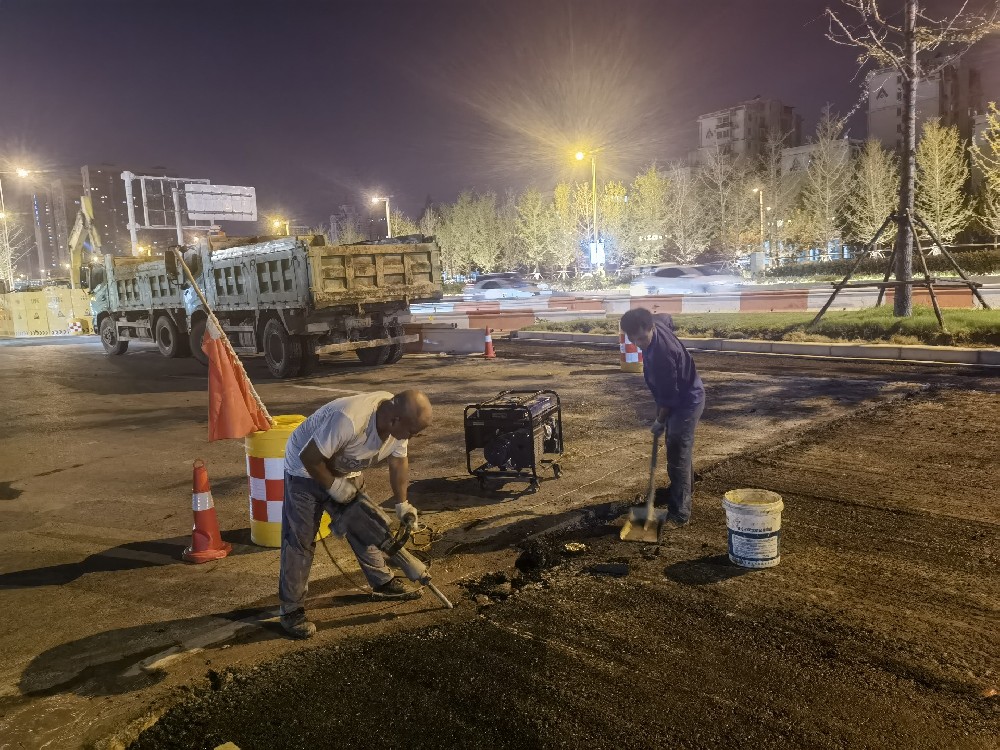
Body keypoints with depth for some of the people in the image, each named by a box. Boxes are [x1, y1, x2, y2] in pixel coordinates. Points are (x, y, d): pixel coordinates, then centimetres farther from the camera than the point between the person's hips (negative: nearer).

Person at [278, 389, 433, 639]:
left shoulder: (399, 422, -16)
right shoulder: (349, 420, -42)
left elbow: (398, 461, 1)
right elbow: (309, 457, -33)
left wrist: (402, 503, 2)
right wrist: (333, 486, -20)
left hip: (344, 473, 7)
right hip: (306, 471, -7)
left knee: (368, 526, 8)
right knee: (300, 541, -4)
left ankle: (383, 583, 24)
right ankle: (291, 609, 7)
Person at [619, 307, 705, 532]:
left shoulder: (663, 353, -36)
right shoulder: (656, 323, -10)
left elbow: (668, 394, -27)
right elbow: (666, 317, 17)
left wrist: (660, 421, -14)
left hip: (687, 401, -10)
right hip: (678, 397, 10)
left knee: (678, 455, -10)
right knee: (678, 447, 26)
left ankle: (680, 514, -5)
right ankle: (684, 487, 47)